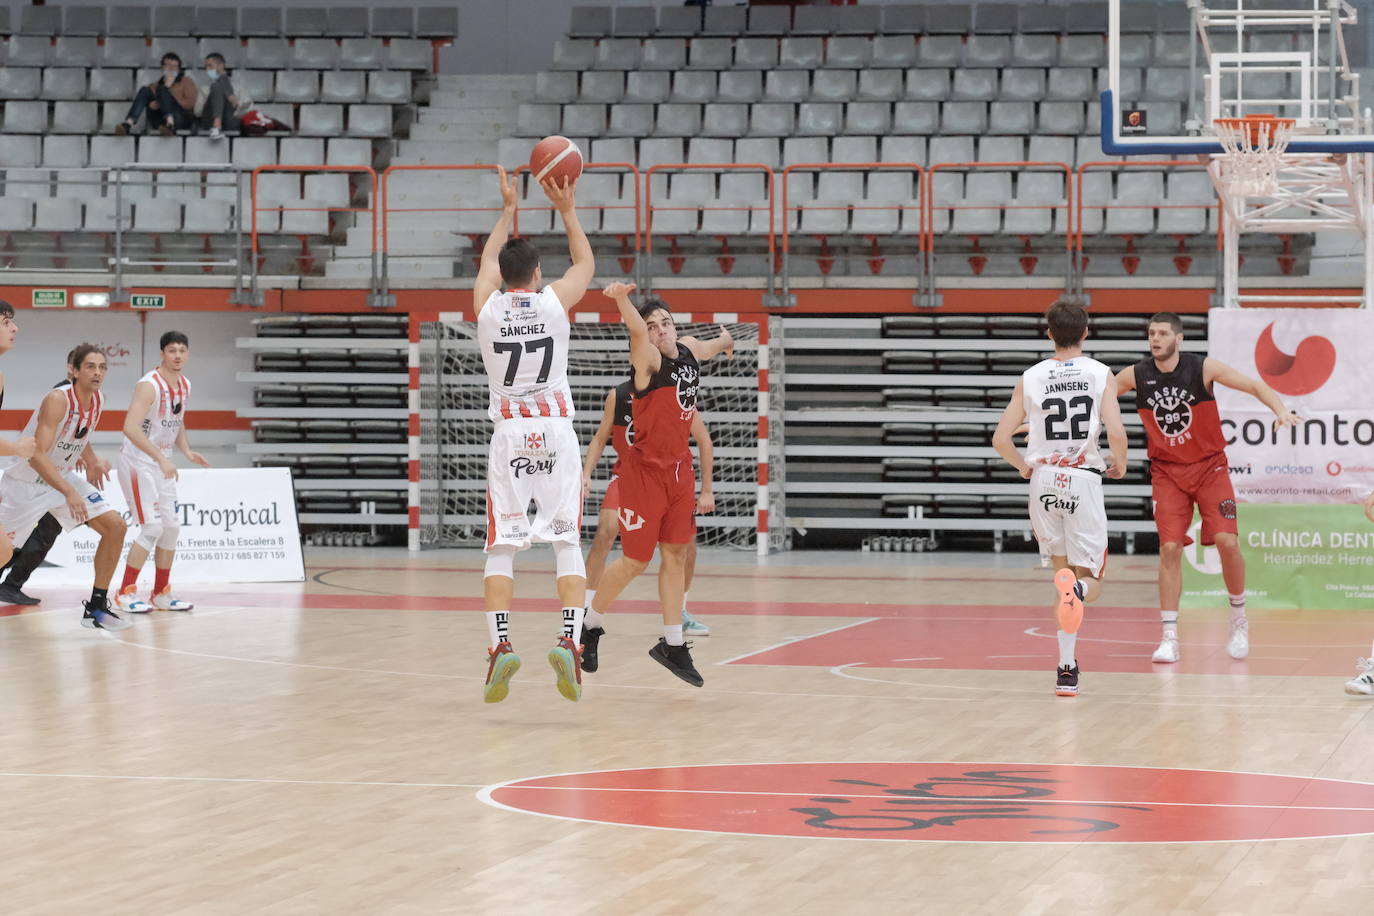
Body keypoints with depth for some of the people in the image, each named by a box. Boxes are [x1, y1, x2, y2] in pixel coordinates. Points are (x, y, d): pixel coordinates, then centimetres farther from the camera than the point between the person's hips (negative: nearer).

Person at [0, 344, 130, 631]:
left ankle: (97, 607, 4)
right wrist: (68, 493, -42)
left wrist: (93, 461, -1)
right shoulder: (58, 399, -27)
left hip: (62, 477, 7)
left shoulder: (97, 400, -3)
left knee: (114, 526, -4)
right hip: (25, 481, -7)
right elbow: (37, 455, -33)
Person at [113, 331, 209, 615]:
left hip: (162, 464, 8)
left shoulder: (184, 385, 6)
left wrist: (187, 451, 3)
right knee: (152, 527, -15)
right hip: (137, 461, -8)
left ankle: (161, 594, 18)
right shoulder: (149, 385, -21)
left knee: (171, 527, 7)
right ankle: (125, 593, -6)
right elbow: (130, 427, -31)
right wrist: (161, 459, -34)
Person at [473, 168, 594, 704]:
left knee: (500, 548, 1)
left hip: (508, 434, 1)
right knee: (567, 543, 0)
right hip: (556, 432, -1)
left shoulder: (486, 304, 4)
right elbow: (586, 262, 22)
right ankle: (569, 644, -15)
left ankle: (500, 646, -13)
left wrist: (508, 211, 36)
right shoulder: (556, 301, 1)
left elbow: (489, 259, 26)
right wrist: (567, 211, 29)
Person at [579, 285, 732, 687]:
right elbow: (637, 330, -40)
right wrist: (621, 299, -61)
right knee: (635, 561, -1)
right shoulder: (649, 359, -17)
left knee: (675, 555, 9)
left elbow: (713, 346, 31)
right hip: (645, 470, -7)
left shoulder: (689, 350, 5)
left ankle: (672, 644, 18)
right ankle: (590, 626, 21)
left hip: (679, 468, 7)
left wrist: (725, 341, 54)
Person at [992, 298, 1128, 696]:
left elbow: (1001, 439, -1)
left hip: (1043, 480, 2)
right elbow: (1116, 433, -14)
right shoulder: (1100, 374, -2)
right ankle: (1077, 589, -35)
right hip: (1084, 480, -2)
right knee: (1090, 581, 5)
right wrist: (1119, 465, 6)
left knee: (1063, 571, 18)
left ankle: (1067, 668, 9)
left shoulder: (1031, 377, 3)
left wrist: (1023, 466, 17)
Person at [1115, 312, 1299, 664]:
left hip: (1209, 466, -1)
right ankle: (1169, 637, -4)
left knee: (1227, 541, -12)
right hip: (1167, 471, 1)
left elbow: (1255, 386, -11)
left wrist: (1280, 409, -28)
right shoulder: (1136, 375, -6)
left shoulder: (1203, 368, -12)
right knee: (1169, 548, -10)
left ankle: (1239, 620, 11)